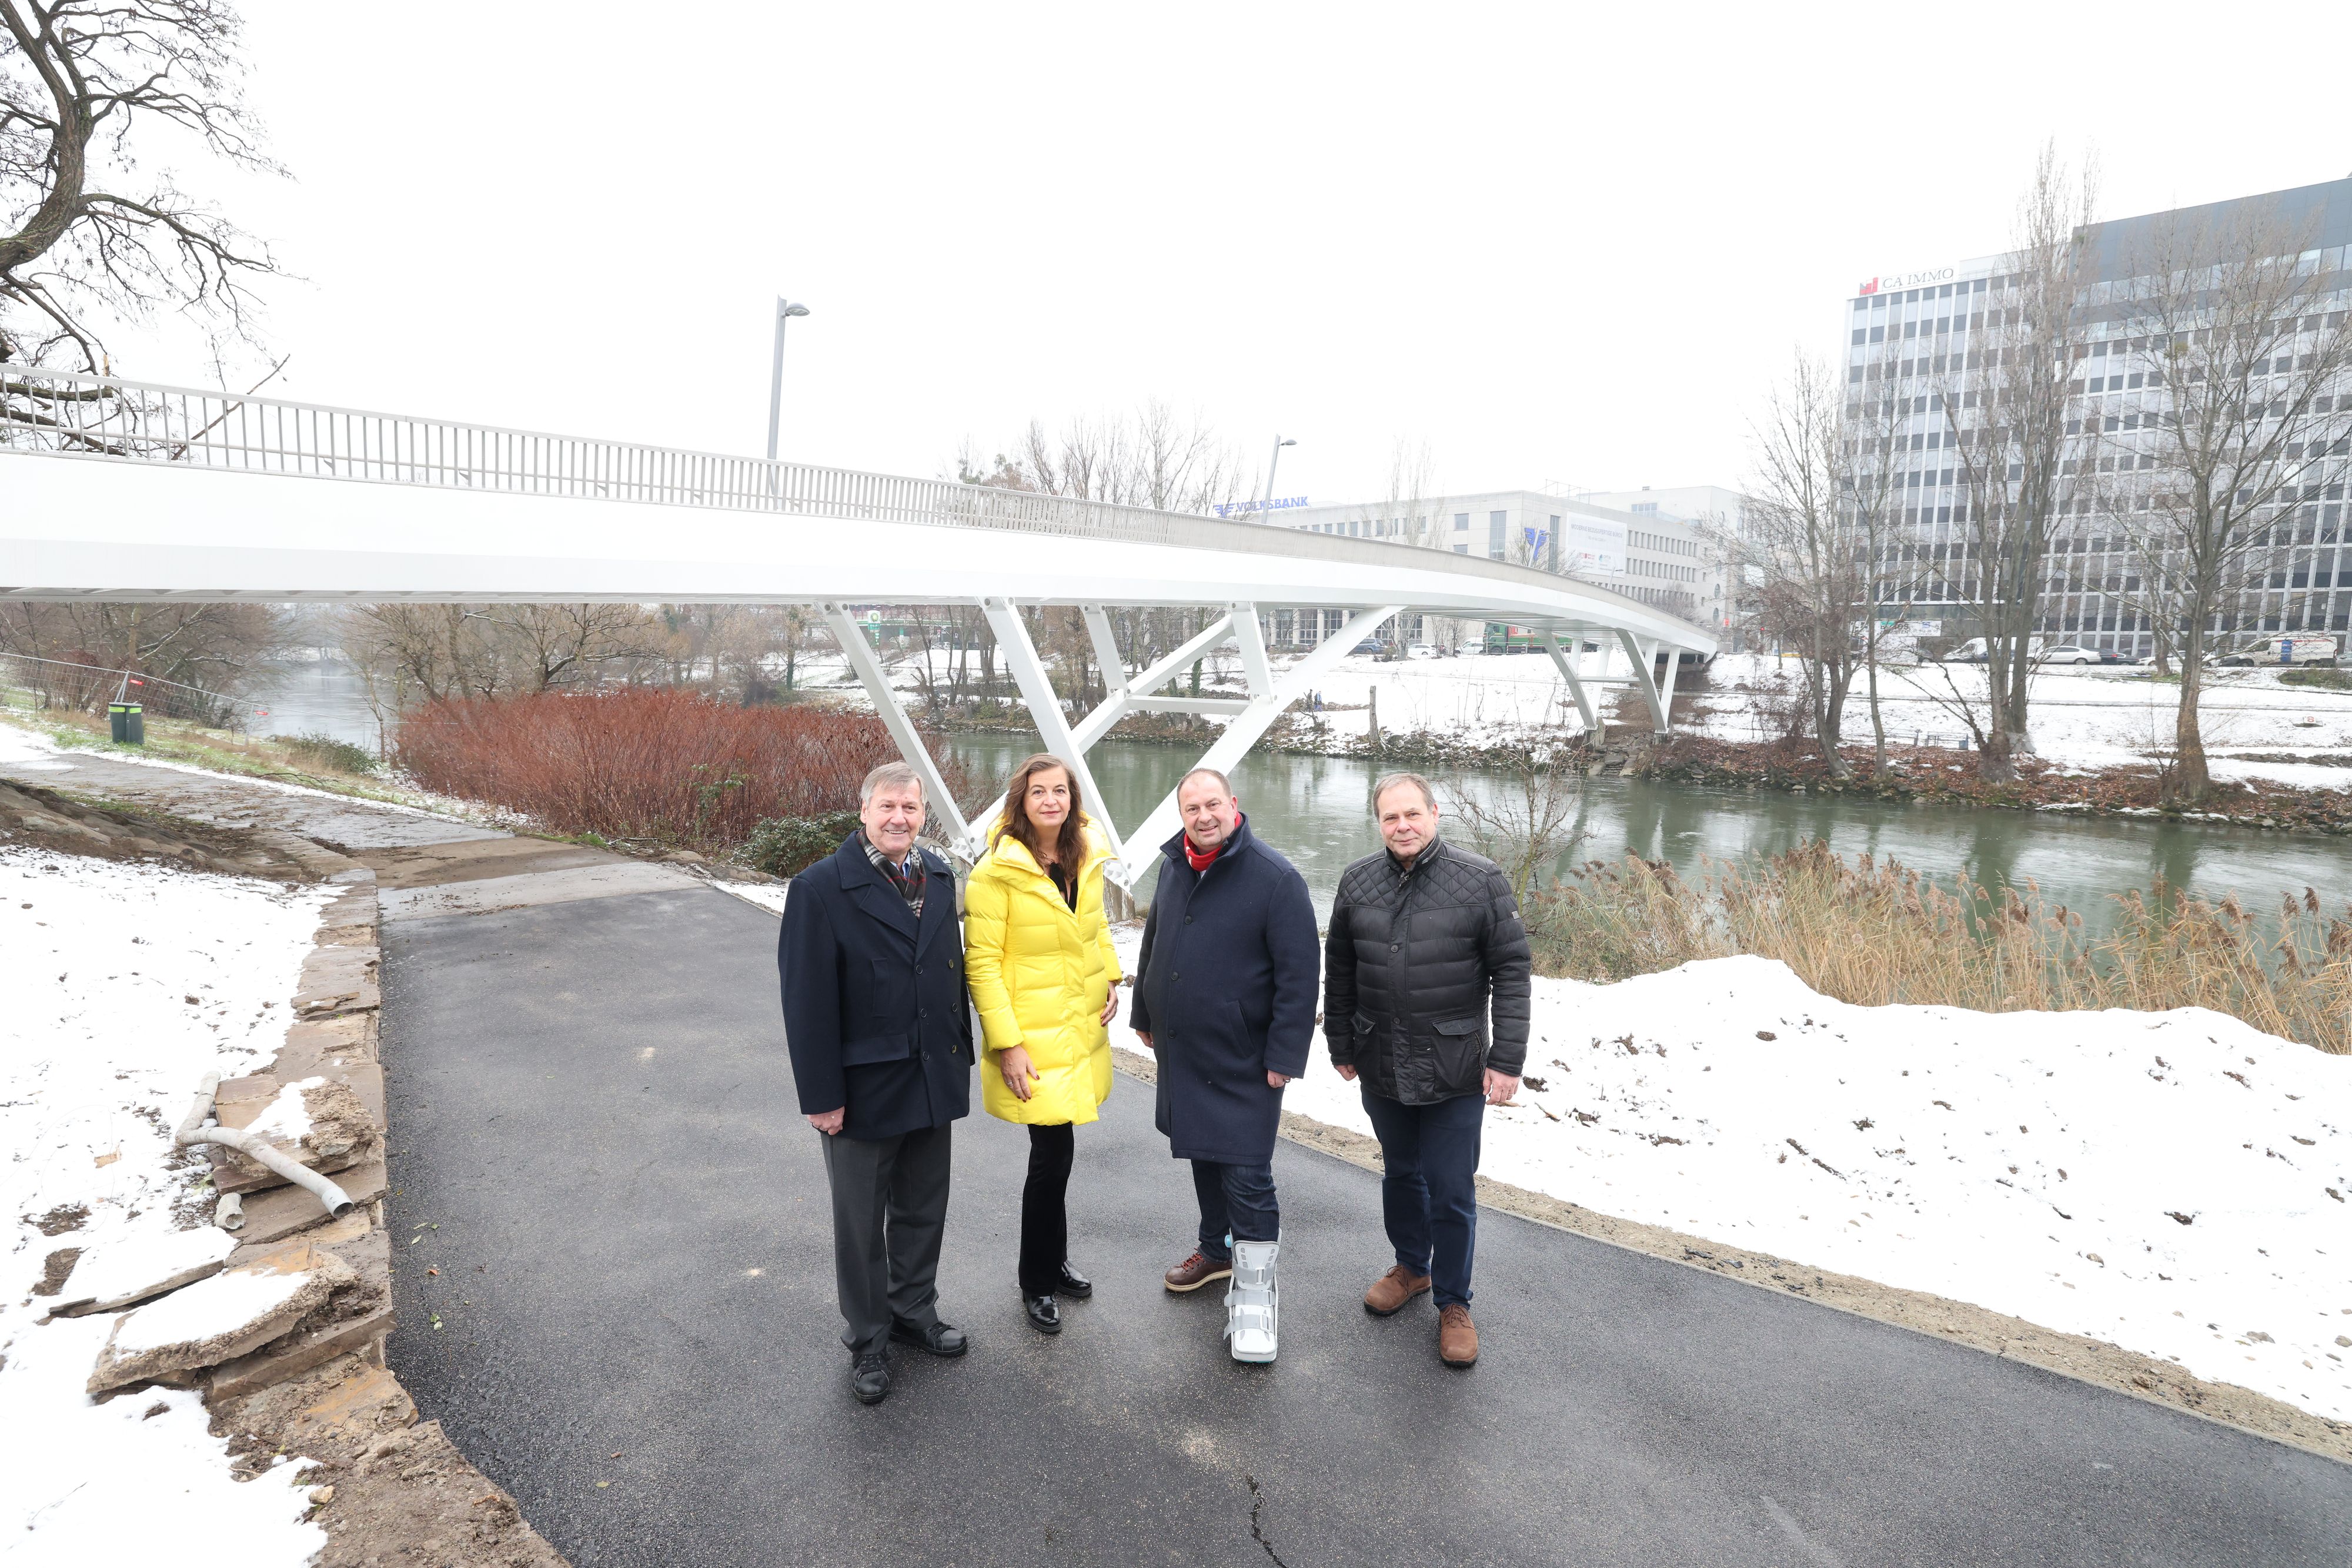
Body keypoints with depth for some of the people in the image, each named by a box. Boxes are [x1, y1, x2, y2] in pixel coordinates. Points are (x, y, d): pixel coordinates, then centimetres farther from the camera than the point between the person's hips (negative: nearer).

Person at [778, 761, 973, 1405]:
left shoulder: (939, 878, 2)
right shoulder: (820, 888, -16)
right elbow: (806, 1001, -16)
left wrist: (960, 1055, 9)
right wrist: (820, 1096, -15)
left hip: (933, 1081, 5)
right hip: (864, 1088, -5)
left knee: (922, 1211, 21)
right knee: (861, 1224, 13)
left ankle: (914, 1311, 42)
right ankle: (868, 1340, 32)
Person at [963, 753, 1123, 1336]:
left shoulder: (1087, 858, 4)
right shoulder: (997, 870, -15)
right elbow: (981, 961, -14)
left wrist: (1110, 977, 5)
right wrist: (1005, 1043, -18)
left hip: (1083, 1027, 6)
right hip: (1032, 1037, -6)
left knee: (1055, 1151, 15)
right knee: (1054, 1154, -3)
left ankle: (1054, 1262, 35)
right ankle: (1038, 1284, 19)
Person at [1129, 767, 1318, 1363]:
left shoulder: (1275, 878, -16)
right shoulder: (1174, 868, 5)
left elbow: (1298, 974, -17)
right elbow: (1153, 945, 18)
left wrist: (1284, 1055, -18)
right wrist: (1144, 1014, 20)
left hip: (1241, 1063, -7)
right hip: (1180, 1050, 7)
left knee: (1246, 1175, -5)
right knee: (1202, 1156, 21)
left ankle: (1254, 1295, 9)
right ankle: (1216, 1250, 42)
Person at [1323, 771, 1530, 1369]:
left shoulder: (1481, 881, -10)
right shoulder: (1357, 882, 1)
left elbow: (1511, 972, -8)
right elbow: (1339, 972, 10)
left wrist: (1506, 1061, -11)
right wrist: (1342, 1047, 12)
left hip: (1454, 1072, -3)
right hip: (1380, 1069, 4)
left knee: (1452, 1193, 5)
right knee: (1400, 1175, 21)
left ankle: (1453, 1302, 25)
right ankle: (1412, 1267, 44)